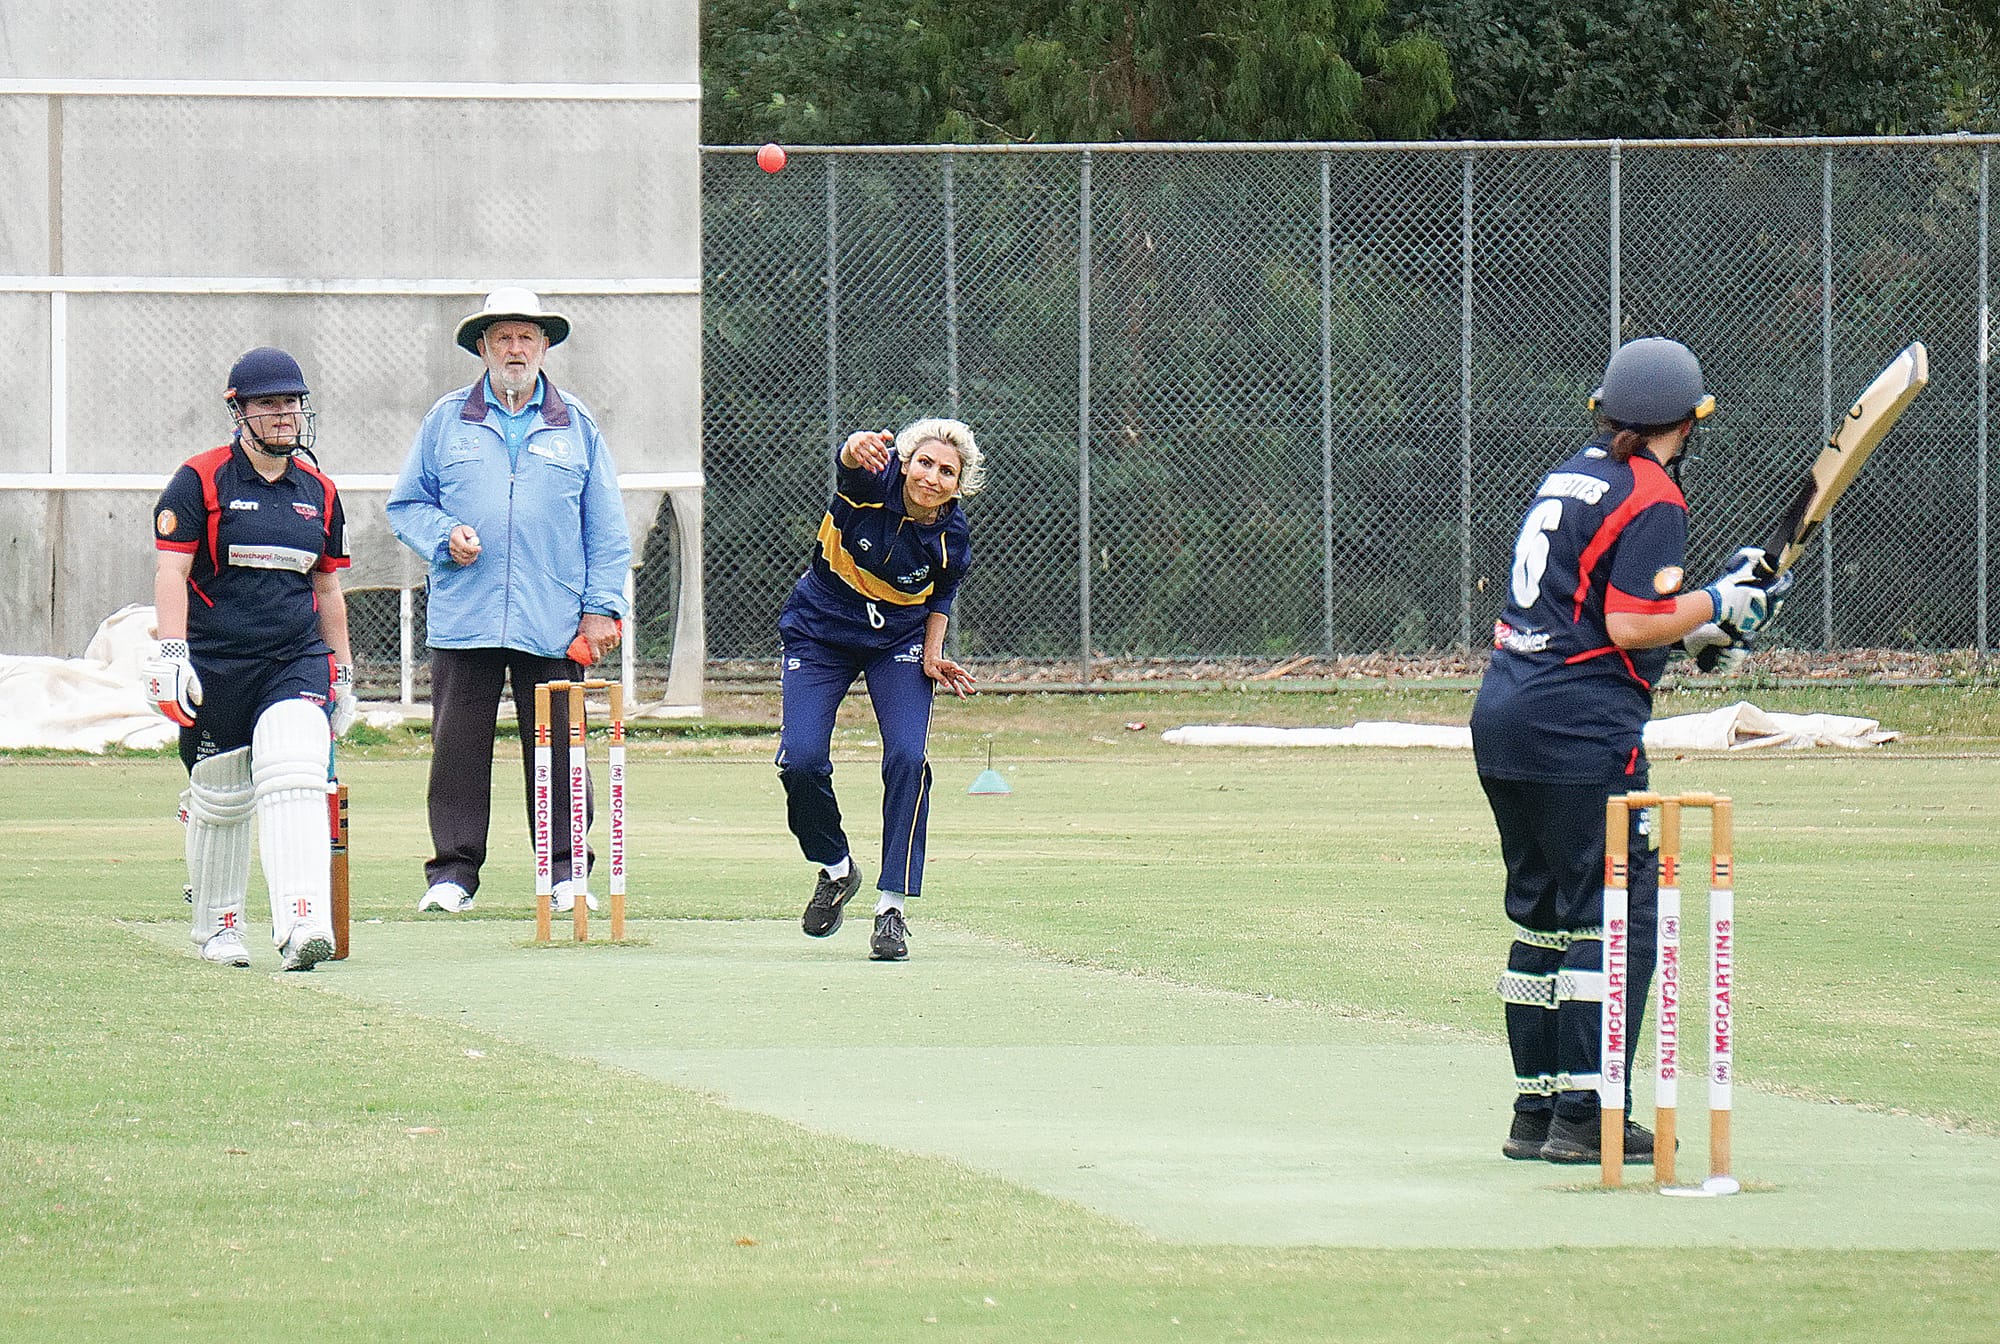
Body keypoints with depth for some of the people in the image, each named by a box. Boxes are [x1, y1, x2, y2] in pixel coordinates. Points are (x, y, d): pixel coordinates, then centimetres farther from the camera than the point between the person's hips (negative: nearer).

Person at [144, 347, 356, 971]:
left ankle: (303, 923, -30)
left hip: (298, 661, 2)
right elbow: (170, 571, -10)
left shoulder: (318, 492, 12)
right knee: (220, 799, 8)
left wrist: (342, 674, 20)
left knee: (294, 779, -19)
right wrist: (170, 652, -22)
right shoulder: (200, 480, -3)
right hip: (215, 662, -2)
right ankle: (216, 925, 29)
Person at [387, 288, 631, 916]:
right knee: (458, 745, -1)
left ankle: (565, 873, 7)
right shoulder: (448, 419, 10)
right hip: (463, 621, 0)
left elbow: (605, 527, 11)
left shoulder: (575, 425, 11)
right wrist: (445, 536, -7)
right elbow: (406, 504, 14)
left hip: (553, 626, 0)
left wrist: (601, 608, 3)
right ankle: (453, 873, 5)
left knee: (557, 745, 0)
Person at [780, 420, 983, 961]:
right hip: (819, 633, -1)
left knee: (907, 759, -19)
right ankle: (836, 869, 14)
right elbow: (851, 462, -47)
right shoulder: (873, 484, -23)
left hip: (900, 643, 1)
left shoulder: (951, 538, -16)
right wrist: (858, 448, -72)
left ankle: (892, 906, -10)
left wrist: (933, 655, -12)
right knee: (801, 758, -15)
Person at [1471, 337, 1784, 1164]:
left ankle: (1535, 1113, 19)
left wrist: (1697, 628, 20)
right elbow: (1631, 625, -16)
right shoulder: (1652, 499, -9)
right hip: (1582, 725, -9)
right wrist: (1717, 606, -2)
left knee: (1543, 911, 15)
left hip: (1503, 715, 9)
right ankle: (1585, 1118, -10)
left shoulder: (1569, 477, 18)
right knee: (1617, 914, -6)